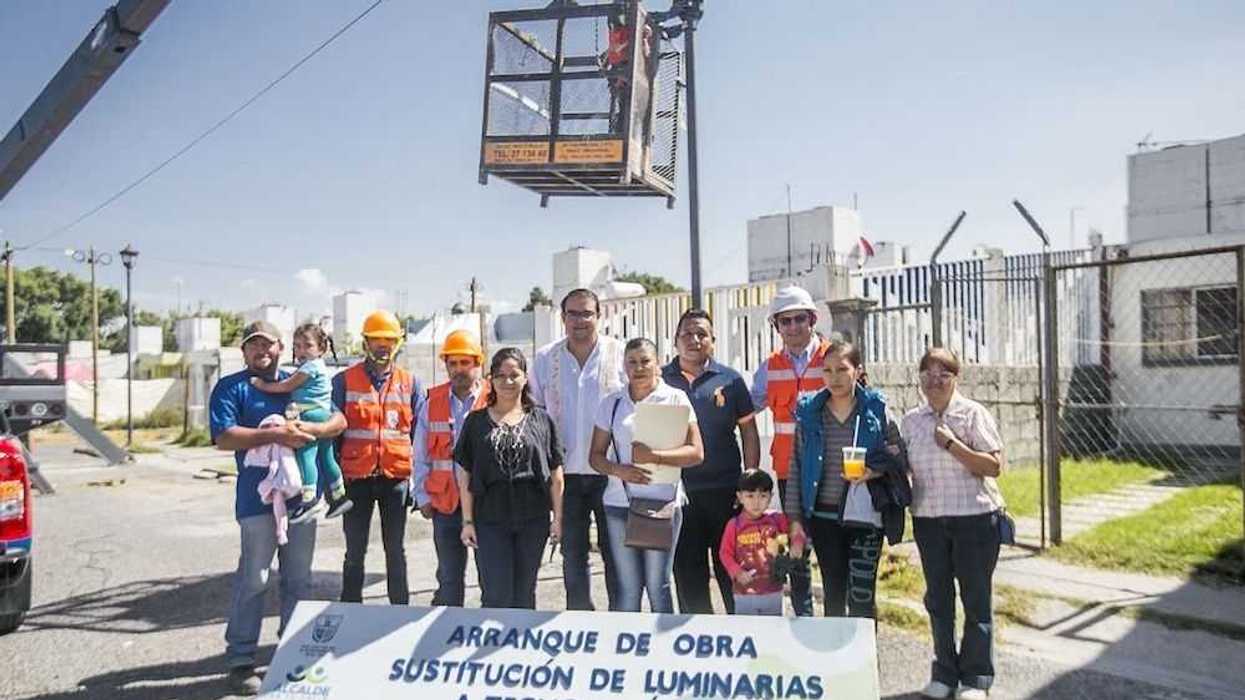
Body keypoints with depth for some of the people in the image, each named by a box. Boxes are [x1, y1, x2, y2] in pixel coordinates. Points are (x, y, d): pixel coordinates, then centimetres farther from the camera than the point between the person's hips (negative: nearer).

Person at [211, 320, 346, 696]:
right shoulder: (231, 387, 2)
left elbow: (339, 420, 7)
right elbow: (224, 437, -12)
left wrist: (308, 429, -12)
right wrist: (273, 435, -21)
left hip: (302, 494, 4)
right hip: (258, 498, -4)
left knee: (299, 580, 12)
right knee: (252, 581, -2)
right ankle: (241, 660, 11)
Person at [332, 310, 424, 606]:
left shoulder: (410, 384, 5)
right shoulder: (344, 381, 1)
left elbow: (419, 436, 6)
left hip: (396, 478, 1)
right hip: (357, 478, -1)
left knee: (395, 550, 11)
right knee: (355, 551, 9)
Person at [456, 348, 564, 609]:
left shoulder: (541, 420, 6)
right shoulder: (476, 421, 5)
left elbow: (555, 474, 6)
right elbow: (465, 475, 5)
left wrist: (558, 517, 2)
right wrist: (467, 521, 0)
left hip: (533, 519, 1)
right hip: (490, 519, -1)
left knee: (524, 596, 11)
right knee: (496, 596, -3)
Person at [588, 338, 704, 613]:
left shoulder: (675, 398, 2)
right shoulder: (611, 403, 10)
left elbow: (696, 453, -4)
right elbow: (596, 455, 10)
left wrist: (654, 456, -16)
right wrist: (618, 469, -11)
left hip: (663, 503, -2)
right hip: (619, 503, 3)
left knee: (657, 585, 1)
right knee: (627, 587, 7)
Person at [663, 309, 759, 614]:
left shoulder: (729, 379, 4)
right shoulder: (660, 380, 6)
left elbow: (749, 431, 6)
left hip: (725, 489, -1)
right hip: (678, 490, 1)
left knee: (731, 568, 6)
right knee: (687, 572, 10)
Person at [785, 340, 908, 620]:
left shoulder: (877, 409, -1)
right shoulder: (808, 412, 3)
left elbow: (899, 459, 4)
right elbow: (796, 468, 4)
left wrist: (874, 471, -16)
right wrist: (795, 519, 1)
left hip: (864, 514, -2)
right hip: (824, 516, 2)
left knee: (861, 596, -4)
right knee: (833, 595, 10)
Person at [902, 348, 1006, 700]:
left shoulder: (973, 413, -5)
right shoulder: (911, 420, 7)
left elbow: (994, 466, -12)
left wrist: (952, 444, -19)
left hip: (975, 517, -4)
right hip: (928, 519, 4)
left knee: (976, 599, 5)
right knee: (938, 599, 11)